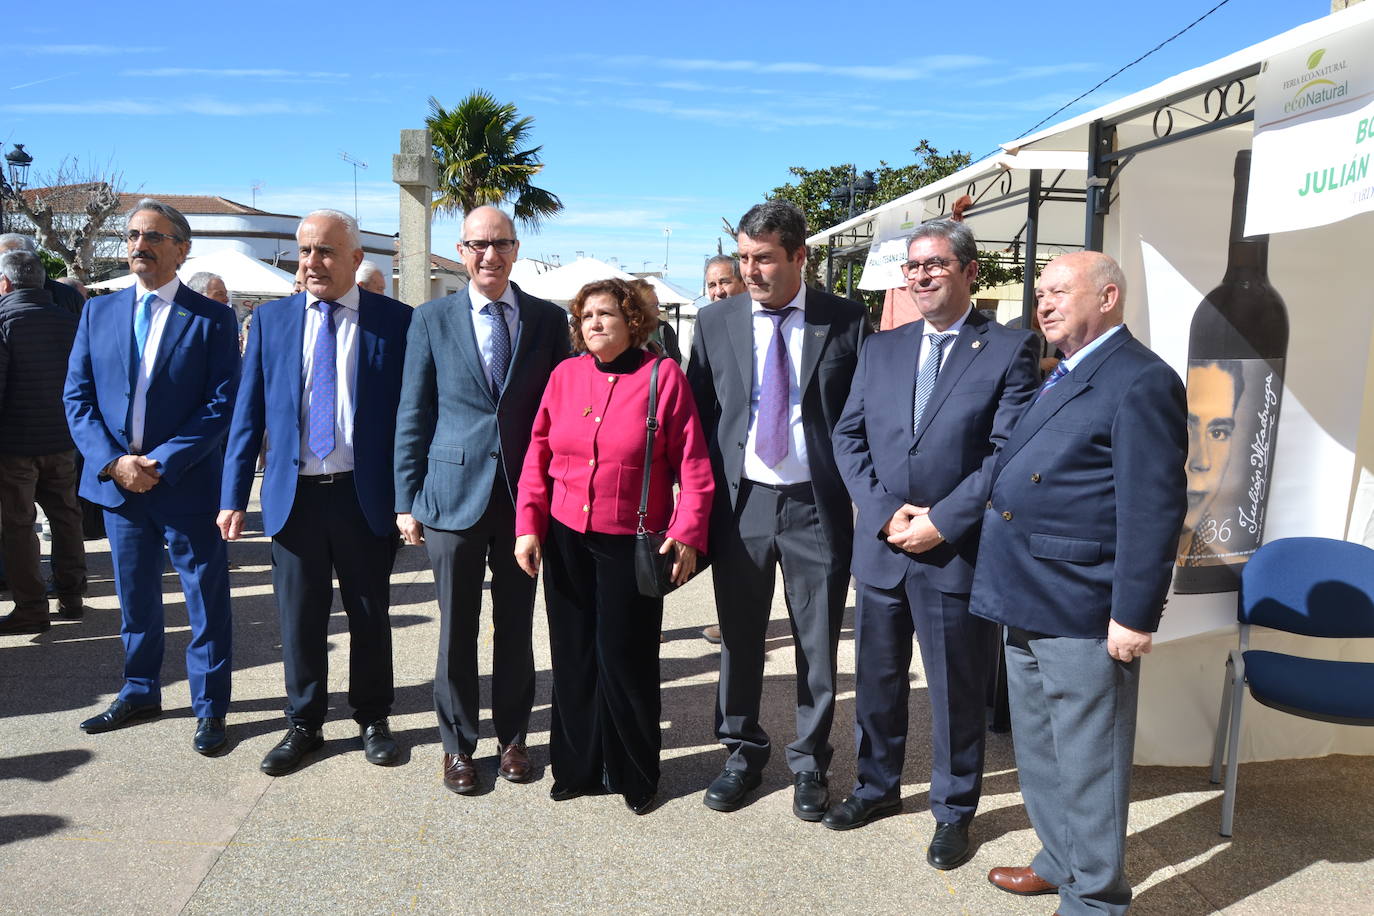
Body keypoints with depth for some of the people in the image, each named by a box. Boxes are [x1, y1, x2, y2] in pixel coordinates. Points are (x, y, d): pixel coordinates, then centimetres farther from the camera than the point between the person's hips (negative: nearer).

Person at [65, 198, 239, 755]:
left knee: (206, 601, 4)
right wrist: (113, 461, -10)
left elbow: (221, 405, -10)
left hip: (187, 485, -4)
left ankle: (210, 707, 19)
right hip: (116, 482, 4)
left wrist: (161, 463, -17)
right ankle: (140, 694, 35)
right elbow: (77, 397, 5)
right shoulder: (98, 312, 8)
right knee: (135, 599, 17)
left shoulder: (212, 319, -4)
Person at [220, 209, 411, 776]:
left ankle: (372, 719, 31)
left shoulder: (395, 321, -3)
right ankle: (303, 725, 30)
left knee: (370, 616, 12)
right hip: (293, 494, 2)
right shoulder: (271, 319, 6)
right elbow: (248, 412, 6)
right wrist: (234, 496, 0)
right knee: (299, 619, 11)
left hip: (366, 496, -2)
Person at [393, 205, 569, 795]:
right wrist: (407, 500, 0)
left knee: (516, 624, 12)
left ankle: (512, 737, 29)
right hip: (453, 493, -1)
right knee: (457, 628, 9)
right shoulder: (432, 320, 2)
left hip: (527, 496, 1)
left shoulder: (549, 320, 4)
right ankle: (458, 743, 26)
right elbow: (412, 415, 3)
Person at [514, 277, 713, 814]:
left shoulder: (663, 376, -5)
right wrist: (528, 525, 1)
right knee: (573, 656, 11)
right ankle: (577, 767, 30)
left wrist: (687, 533, -13)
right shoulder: (565, 376, 5)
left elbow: (692, 465, -7)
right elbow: (538, 457, 7)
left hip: (631, 544, -3)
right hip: (565, 539, 4)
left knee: (625, 659, 4)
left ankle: (634, 776, 25)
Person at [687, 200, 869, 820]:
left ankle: (809, 761, 30)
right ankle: (742, 752, 33)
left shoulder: (846, 322, -2)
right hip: (740, 503, 2)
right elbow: (699, 414, 5)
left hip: (817, 505, -1)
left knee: (817, 641, 10)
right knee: (739, 637, 13)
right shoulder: (715, 322, 3)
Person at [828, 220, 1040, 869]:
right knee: (877, 678, 18)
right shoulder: (880, 349, 10)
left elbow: (1009, 451, -12)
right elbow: (848, 437, 5)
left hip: (957, 552, -4)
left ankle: (954, 810, 30)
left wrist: (940, 522, -16)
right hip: (880, 546, 4)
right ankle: (877, 785, 39)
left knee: (957, 690, 10)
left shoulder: (1010, 350, -4)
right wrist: (884, 512, -8)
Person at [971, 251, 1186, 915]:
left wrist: (1135, 616, -19)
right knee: (1038, 750, 22)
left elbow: (1153, 509, -18)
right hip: (1026, 601, 9)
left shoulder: (1141, 382, -14)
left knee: (1088, 763, 6)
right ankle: (1060, 861, 40)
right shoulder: (1061, 380, 15)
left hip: (1082, 613, -9)